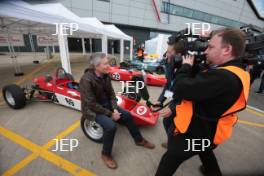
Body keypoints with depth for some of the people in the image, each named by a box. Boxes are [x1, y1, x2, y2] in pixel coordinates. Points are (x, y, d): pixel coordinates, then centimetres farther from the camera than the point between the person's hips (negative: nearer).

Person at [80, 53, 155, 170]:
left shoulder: (106, 75, -6)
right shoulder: (87, 80, -27)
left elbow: (111, 93, 1)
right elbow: (92, 104, -26)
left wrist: (115, 109, -13)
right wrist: (110, 114, -22)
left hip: (106, 105, 7)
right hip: (92, 109, -7)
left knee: (127, 115, 2)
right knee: (111, 126, -28)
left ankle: (139, 140, 26)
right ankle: (106, 154, 2)